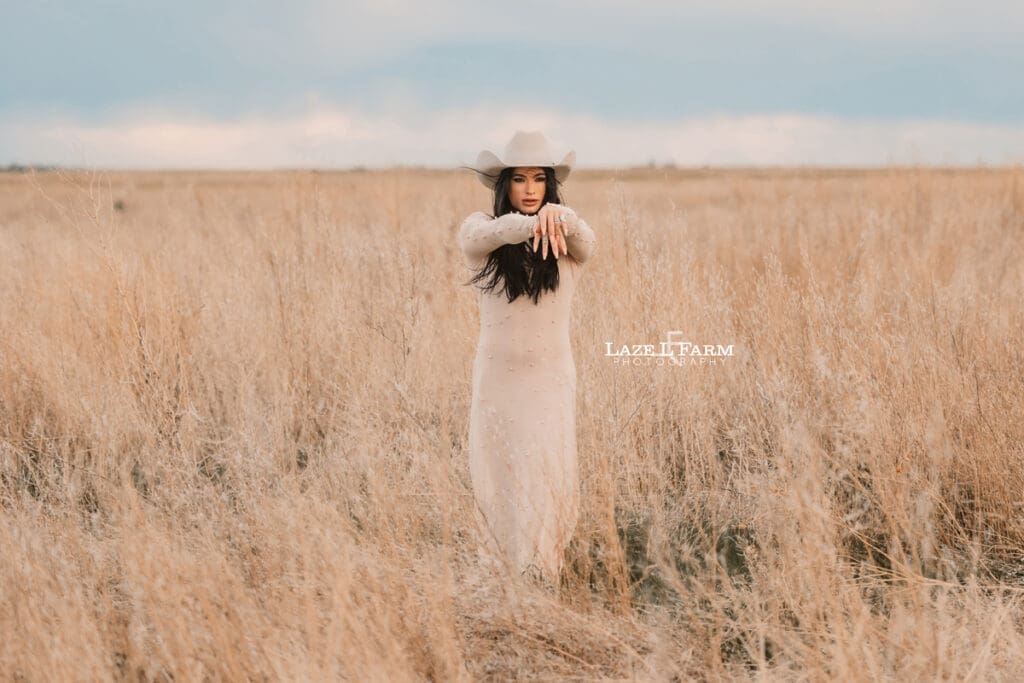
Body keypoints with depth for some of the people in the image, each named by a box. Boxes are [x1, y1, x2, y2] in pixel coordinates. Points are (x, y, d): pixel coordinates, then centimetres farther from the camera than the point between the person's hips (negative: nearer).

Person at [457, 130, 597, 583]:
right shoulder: (479, 233, -3)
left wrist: (557, 216, -51)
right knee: (496, 478, 5)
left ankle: (542, 578, 9)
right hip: (497, 376, 0)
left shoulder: (569, 242, -1)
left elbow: (585, 241, -26)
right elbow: (483, 233, -28)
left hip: (551, 379, 0)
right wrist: (531, 223, -52)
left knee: (550, 479, -6)